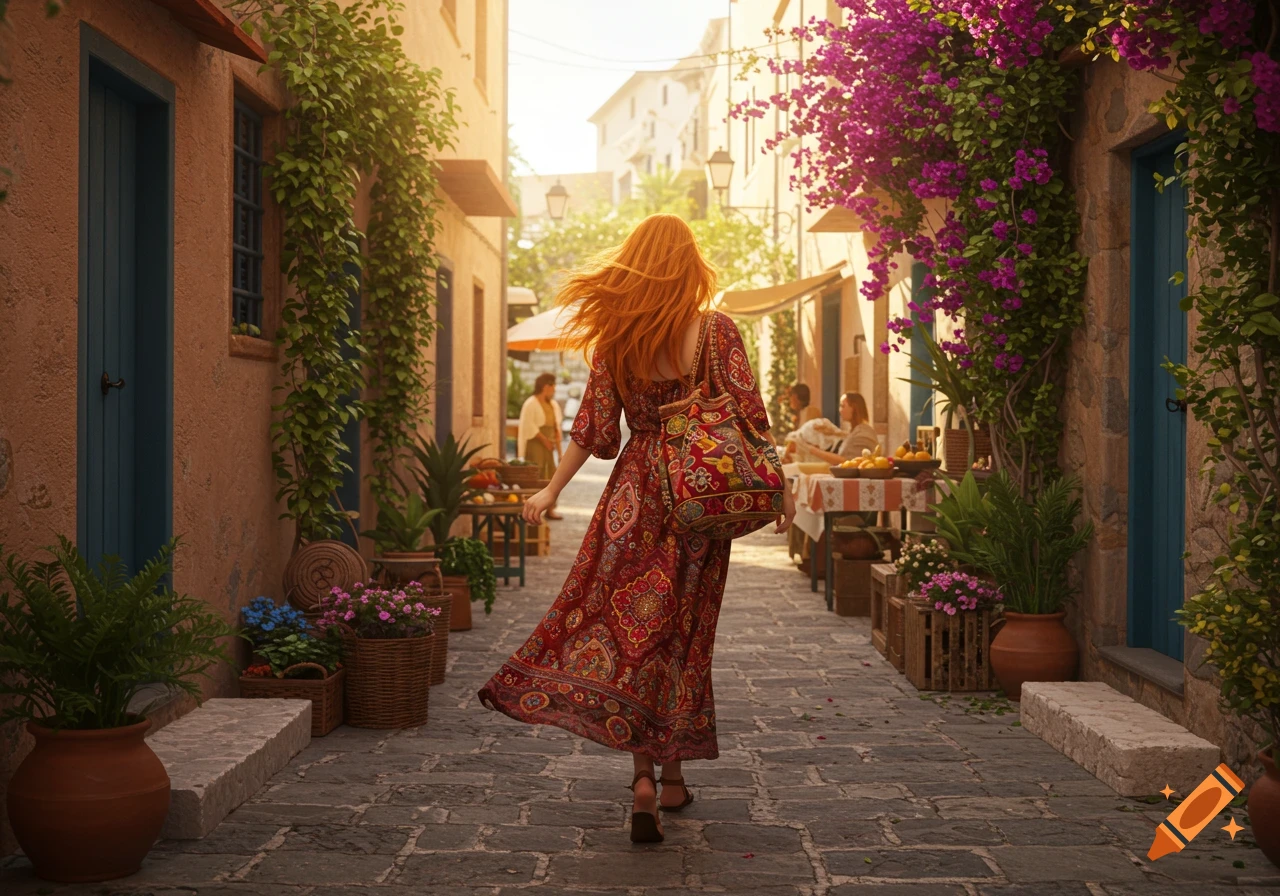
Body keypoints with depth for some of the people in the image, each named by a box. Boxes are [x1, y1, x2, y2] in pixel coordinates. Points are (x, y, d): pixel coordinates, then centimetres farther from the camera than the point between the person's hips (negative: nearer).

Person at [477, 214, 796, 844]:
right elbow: (748, 419, -7)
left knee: (629, 621, 6)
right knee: (681, 632, 9)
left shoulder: (613, 340, 0)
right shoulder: (716, 331, -5)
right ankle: (671, 776, 17)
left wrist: (551, 490, 12)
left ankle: (644, 774, -8)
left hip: (635, 495, 1)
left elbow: (593, 430, 2)